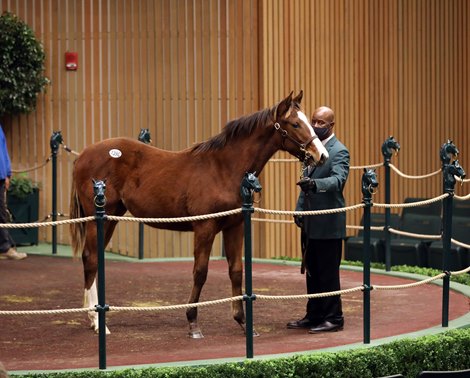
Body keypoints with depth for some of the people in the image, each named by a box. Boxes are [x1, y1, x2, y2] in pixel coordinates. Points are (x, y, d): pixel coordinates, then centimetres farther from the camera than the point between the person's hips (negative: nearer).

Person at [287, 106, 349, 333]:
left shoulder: (339, 151, -11)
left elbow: (338, 179, -28)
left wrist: (316, 184, -45)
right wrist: (299, 209, 11)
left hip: (328, 224, -9)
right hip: (310, 223, 9)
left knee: (328, 272, -3)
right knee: (312, 271, 14)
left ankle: (333, 318, 5)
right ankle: (314, 316, 23)